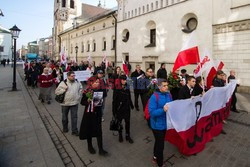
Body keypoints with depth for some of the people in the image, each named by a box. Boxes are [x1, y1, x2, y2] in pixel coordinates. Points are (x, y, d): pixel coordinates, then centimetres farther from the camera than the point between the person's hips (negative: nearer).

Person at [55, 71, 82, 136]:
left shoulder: (77, 83, 0)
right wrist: (64, 89, -20)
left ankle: (74, 130, 13)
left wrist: (78, 97, 5)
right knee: (65, 117, 17)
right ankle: (65, 128, 40)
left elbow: (81, 90, 15)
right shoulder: (63, 83, -9)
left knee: (74, 117, 3)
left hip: (74, 103, 1)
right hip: (65, 103, 0)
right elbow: (56, 92, -7)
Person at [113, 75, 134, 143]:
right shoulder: (117, 89, -12)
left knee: (127, 122, 9)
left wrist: (131, 105, 16)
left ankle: (128, 136, 26)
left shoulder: (127, 88, 2)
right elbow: (114, 100, -11)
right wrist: (114, 110, -12)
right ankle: (120, 135, 34)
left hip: (127, 108, 4)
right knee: (119, 122, 13)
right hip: (119, 108, -3)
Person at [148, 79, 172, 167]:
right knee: (160, 144, 10)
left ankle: (155, 157, 51)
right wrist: (163, 110, -36)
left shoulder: (168, 95, -4)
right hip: (157, 125, -6)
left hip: (165, 123, 6)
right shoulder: (154, 97, -23)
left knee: (159, 141, 26)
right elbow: (151, 112, -26)